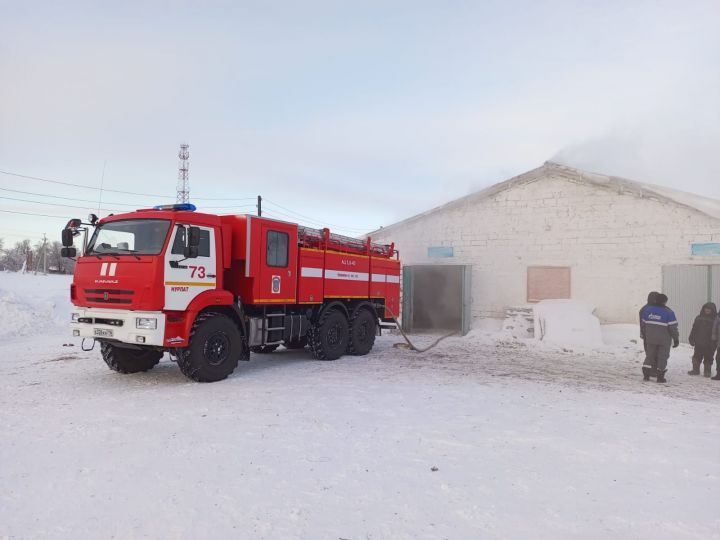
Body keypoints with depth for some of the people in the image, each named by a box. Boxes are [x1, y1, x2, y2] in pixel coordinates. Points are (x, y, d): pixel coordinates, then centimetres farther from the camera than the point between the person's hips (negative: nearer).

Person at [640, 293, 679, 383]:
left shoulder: (647, 309, 2)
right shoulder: (668, 312, -10)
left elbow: (643, 324, 9)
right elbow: (673, 327, -11)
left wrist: (643, 335, 20)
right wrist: (676, 339, -2)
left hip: (650, 338, 3)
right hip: (664, 339, -3)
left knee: (650, 355, 12)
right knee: (662, 357, 7)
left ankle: (646, 374, 5)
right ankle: (660, 376, 7)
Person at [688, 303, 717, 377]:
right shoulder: (699, 318, 7)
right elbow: (694, 329, 11)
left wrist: (715, 342, -11)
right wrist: (692, 339, 7)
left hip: (709, 344, -3)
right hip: (699, 342, 3)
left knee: (708, 358, 5)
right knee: (696, 357, 9)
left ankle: (707, 371, 16)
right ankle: (695, 370, 19)